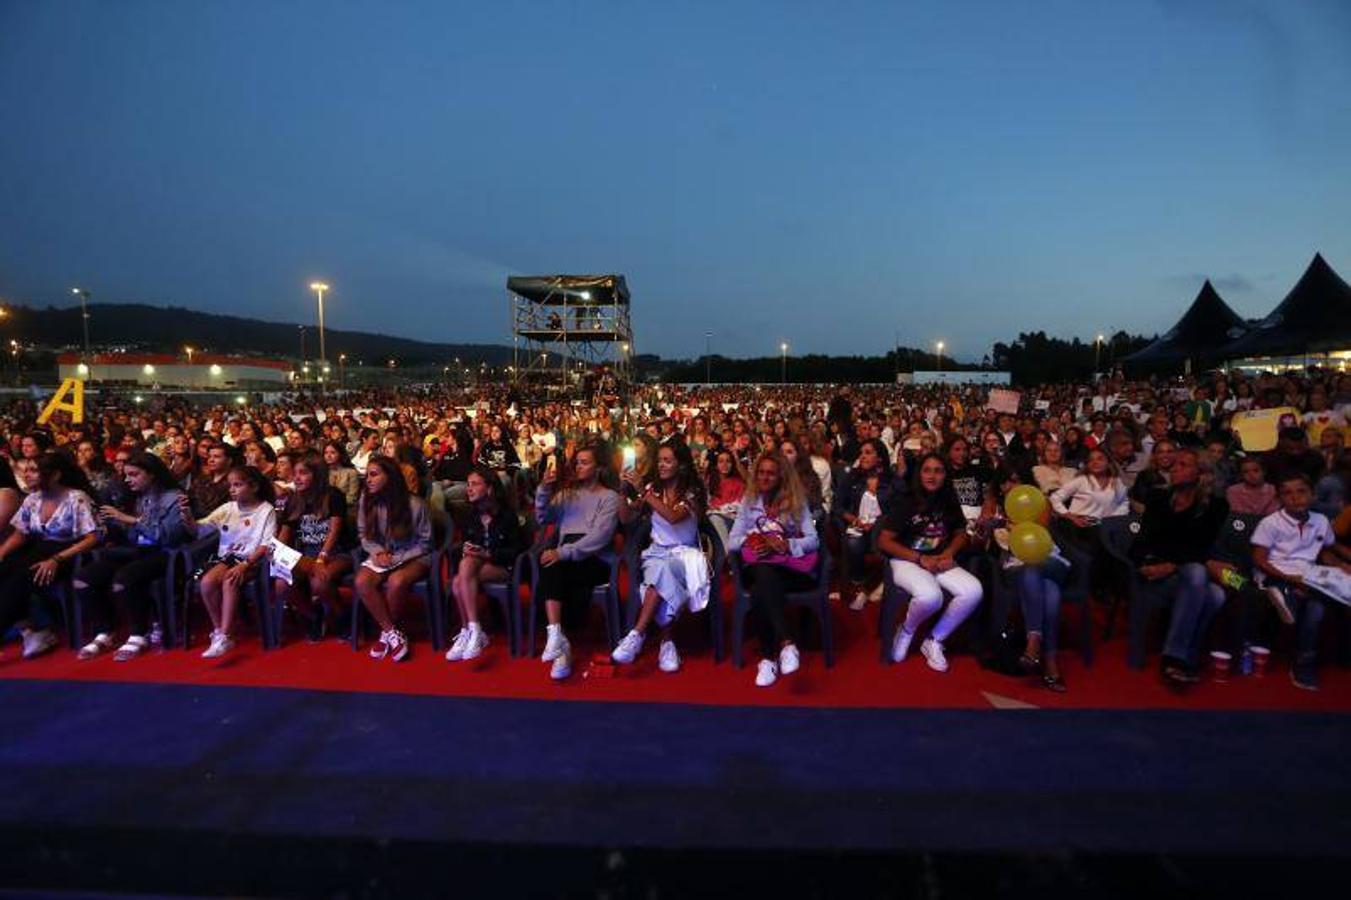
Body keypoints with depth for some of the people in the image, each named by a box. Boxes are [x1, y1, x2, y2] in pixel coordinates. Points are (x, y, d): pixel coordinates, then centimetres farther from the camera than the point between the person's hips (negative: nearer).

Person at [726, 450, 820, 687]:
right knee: (765, 575, -38)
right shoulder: (749, 501, 15)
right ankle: (787, 643, -45)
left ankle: (768, 657, -38)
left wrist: (786, 545, -15)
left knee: (763, 588, -37)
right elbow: (732, 542, 10)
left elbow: (813, 540, 1)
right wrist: (749, 541, -12)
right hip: (757, 567, 1)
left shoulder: (797, 501, 11)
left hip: (791, 567, -1)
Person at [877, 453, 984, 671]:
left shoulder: (950, 502, 6)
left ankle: (934, 641, -3)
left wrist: (949, 553, -5)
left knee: (974, 591, -23)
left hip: (940, 561, 5)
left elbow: (961, 534, 17)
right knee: (930, 596, -36)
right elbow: (884, 541, -10)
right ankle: (906, 631, -1)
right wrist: (920, 558, -17)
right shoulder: (905, 501, -8)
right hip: (906, 561, -5)